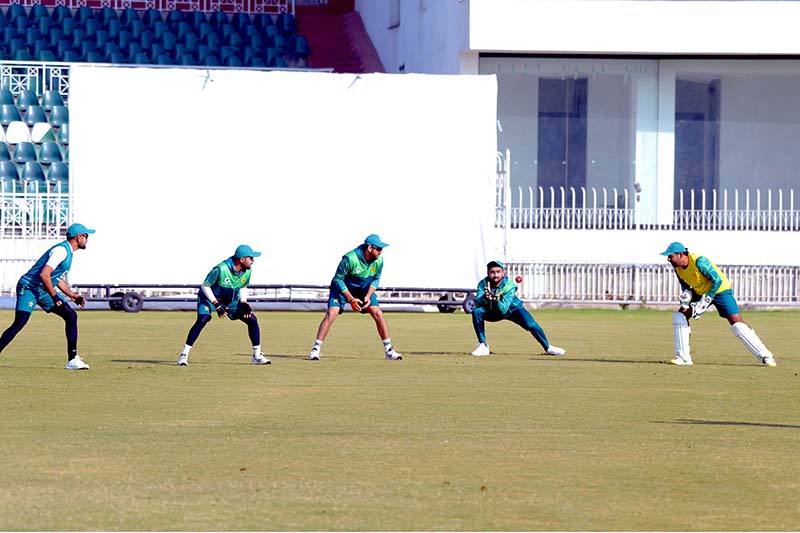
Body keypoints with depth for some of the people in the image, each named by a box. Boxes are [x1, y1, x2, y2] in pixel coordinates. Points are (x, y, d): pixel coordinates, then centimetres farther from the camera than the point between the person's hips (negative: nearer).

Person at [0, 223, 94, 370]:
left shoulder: (68, 252, 14)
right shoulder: (61, 251, -19)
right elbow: (44, 275, -28)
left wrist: (71, 295, 15)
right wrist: (54, 297, -23)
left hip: (45, 290, 10)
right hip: (29, 288, -10)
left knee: (71, 316, 4)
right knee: (19, 323, -20)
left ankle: (72, 359, 6)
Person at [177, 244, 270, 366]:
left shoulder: (247, 271, -12)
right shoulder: (221, 269, -32)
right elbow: (205, 286, -22)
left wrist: (243, 303, -9)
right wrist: (217, 305, -26)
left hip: (232, 301, 6)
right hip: (210, 297, -6)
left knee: (252, 319, -5)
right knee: (203, 319, -30)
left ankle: (257, 356, 6)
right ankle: (184, 355, -23)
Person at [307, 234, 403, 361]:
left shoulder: (379, 260, -17)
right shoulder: (350, 259, -33)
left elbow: (375, 279, -1)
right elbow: (338, 279, -23)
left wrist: (368, 296, -16)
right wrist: (350, 299, -27)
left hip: (364, 289, 4)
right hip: (343, 288, -4)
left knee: (378, 314, -8)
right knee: (331, 313, -20)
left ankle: (389, 350, 0)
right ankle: (315, 349, -15)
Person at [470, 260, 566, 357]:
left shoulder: (509, 286, -29)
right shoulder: (483, 284, -24)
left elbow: (504, 309, -38)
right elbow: (477, 303, -36)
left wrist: (497, 301, -59)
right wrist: (485, 297, -57)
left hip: (512, 309, -2)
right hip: (492, 311, 2)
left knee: (531, 325, -22)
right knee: (476, 312, -27)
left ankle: (548, 347, 3)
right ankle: (483, 346, -16)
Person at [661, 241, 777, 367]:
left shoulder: (699, 262, -30)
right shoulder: (677, 268, -7)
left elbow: (717, 281, -28)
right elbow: (685, 284, 11)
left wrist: (705, 301, -28)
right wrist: (685, 294, -12)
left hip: (720, 290, -8)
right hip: (700, 292, 8)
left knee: (737, 323, -17)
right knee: (680, 316, -5)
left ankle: (765, 356, -14)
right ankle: (683, 357, 1)